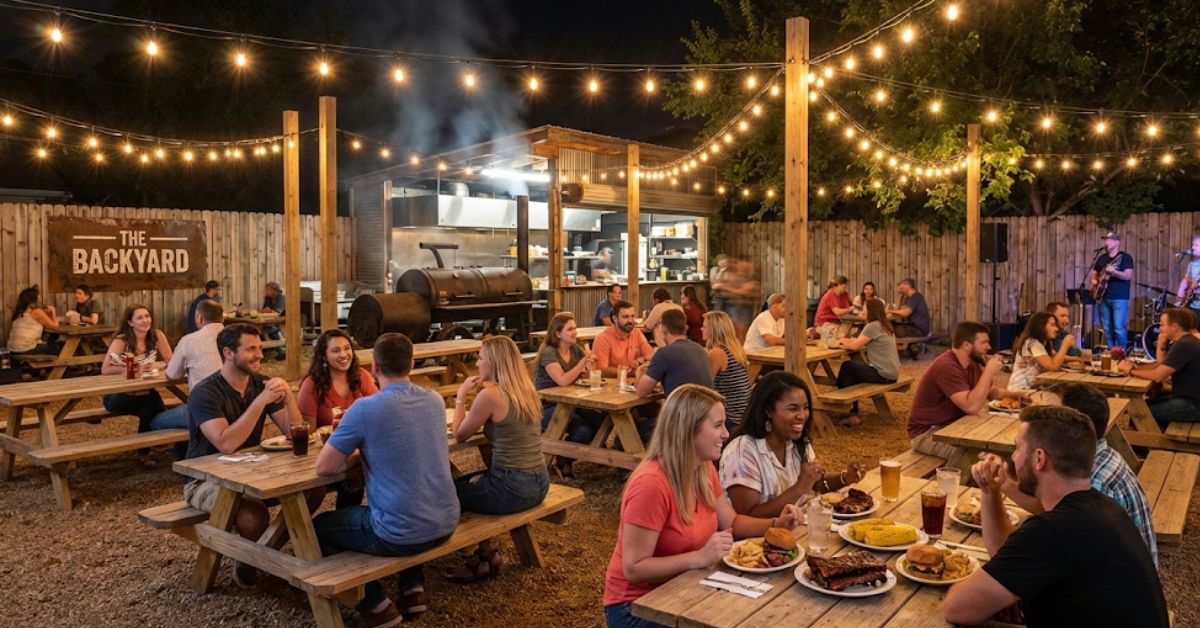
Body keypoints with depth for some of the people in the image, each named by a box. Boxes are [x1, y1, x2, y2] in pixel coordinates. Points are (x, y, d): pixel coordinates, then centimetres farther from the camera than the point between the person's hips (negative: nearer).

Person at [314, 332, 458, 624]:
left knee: (320, 527, 21)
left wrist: (357, 455, 6)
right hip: (445, 524, 6)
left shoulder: (365, 408, -17)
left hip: (401, 533, -6)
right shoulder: (435, 400, 3)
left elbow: (324, 467, -9)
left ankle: (377, 606, 17)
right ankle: (413, 589, 27)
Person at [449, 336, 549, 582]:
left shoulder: (490, 395, -16)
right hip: (538, 483, 8)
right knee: (462, 483, 27)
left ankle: (486, 554, 25)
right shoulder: (525, 390, 6)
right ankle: (485, 552, 29)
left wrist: (461, 396, 5)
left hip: (512, 488, -8)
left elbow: (460, 434, -4)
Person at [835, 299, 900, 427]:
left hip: (883, 374, -9)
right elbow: (862, 344, 17)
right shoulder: (885, 325, 14)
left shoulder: (873, 326, -16)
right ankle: (852, 413, 18)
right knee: (853, 373, 20)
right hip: (892, 373, 9)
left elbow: (855, 346, -14)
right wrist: (849, 341, 7)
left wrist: (843, 343, 5)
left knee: (846, 366, 7)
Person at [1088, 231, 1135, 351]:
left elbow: (1128, 276, -14)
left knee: (1118, 328, -11)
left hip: (1120, 298, -6)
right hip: (1103, 297, 6)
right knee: (1107, 329, 8)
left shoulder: (1125, 257, -3)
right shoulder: (1102, 258, 16)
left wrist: (1113, 272, -30)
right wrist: (1093, 281, 2)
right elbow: (1093, 273, 23)